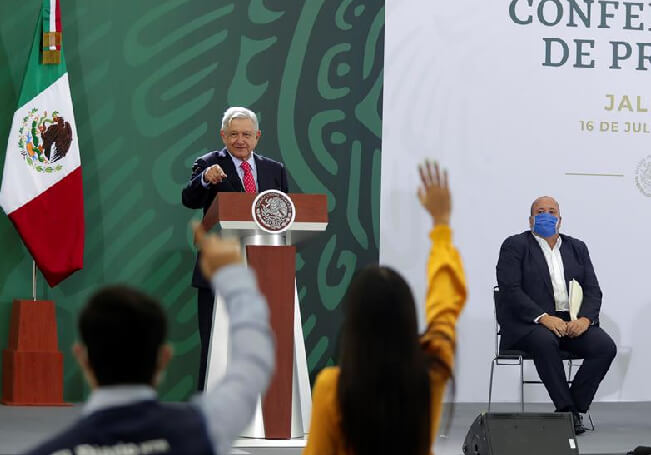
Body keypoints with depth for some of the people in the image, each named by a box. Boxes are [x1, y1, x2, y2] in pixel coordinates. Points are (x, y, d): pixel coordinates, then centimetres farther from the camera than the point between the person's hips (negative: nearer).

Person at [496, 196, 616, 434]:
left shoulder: (577, 248, 18)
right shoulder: (515, 246, 4)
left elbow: (593, 290, 10)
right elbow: (510, 290, -9)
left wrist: (584, 319, -12)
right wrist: (543, 318, -22)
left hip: (573, 321, 4)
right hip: (528, 323, -4)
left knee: (605, 347, -22)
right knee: (545, 342, -38)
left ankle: (574, 407, -15)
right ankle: (567, 409, -28)